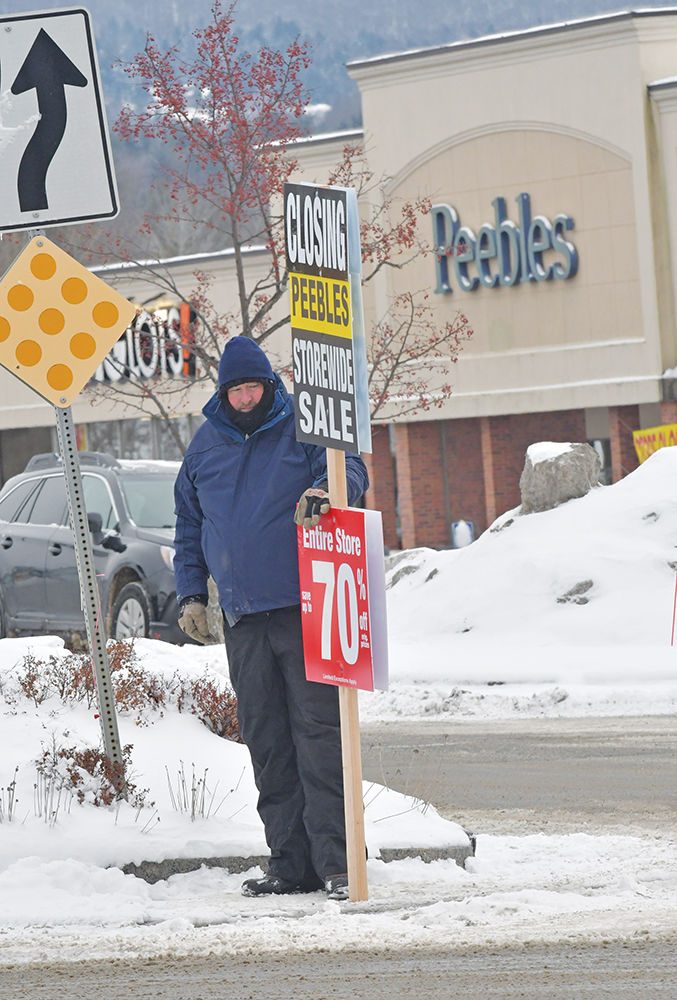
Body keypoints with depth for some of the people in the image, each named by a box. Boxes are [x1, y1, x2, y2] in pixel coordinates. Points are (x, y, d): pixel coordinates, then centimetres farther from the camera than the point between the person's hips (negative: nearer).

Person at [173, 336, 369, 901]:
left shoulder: (302, 429, 2)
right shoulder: (206, 446, 15)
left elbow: (351, 467, -9)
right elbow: (189, 526, 22)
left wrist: (322, 490, -30)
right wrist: (191, 594, 14)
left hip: (305, 609, -5)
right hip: (244, 620, 5)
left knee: (318, 729, -10)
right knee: (267, 742, 5)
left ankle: (334, 861, -12)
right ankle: (289, 862, 8)